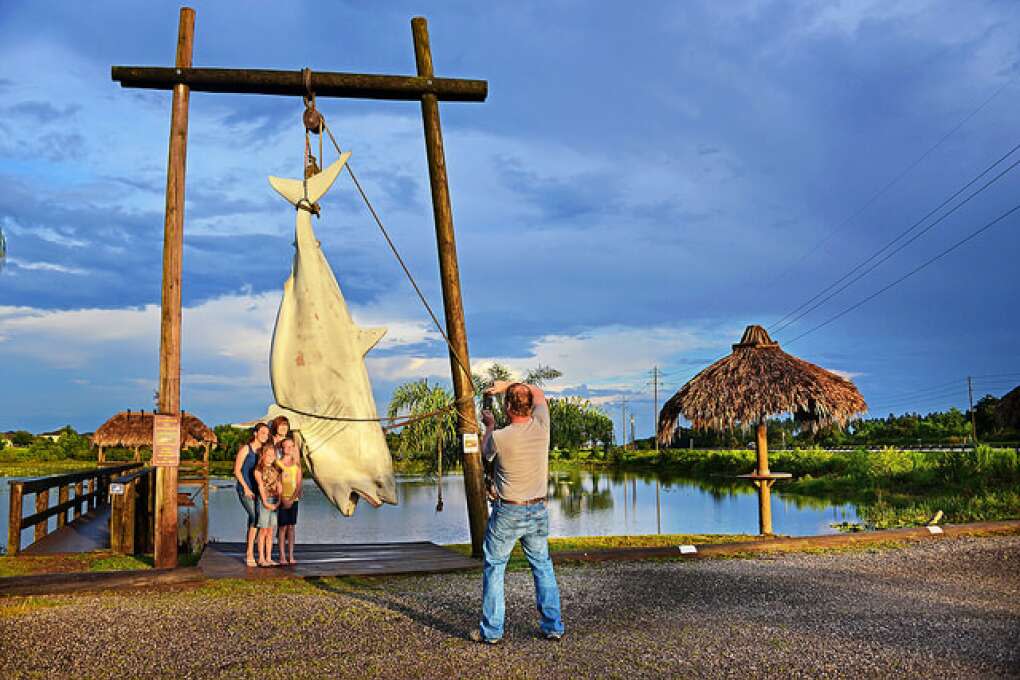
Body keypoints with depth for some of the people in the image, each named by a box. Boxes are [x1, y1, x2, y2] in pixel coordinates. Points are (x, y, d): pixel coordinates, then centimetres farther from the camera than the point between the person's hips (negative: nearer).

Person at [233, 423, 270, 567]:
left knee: (253, 520, 9)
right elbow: (237, 470, -6)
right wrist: (246, 488, -14)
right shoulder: (245, 449, -5)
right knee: (256, 517, -20)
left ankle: (249, 554, 19)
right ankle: (250, 553, -15)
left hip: (257, 490, 6)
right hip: (245, 489, -6)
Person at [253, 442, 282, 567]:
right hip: (264, 500, -5)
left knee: (270, 532, 7)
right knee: (263, 531, -2)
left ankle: (269, 558, 11)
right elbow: (261, 486, -9)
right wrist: (265, 502, -15)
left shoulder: (276, 470, 13)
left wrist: (279, 501, -4)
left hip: (274, 502, 5)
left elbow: (279, 486, 7)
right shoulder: (259, 469, -3)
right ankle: (261, 558, 3)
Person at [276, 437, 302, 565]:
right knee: (283, 527, -1)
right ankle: (282, 556, 4)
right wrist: (283, 499, -15)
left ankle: (291, 556, 9)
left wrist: (292, 499, -11)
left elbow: (299, 484, 2)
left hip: (293, 499, 3)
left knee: (291, 527, 5)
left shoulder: (297, 464, 6)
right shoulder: (278, 463, -2)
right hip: (282, 499, -3)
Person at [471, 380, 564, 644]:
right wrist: (508, 384, 14)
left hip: (507, 513, -4)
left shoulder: (500, 437, -18)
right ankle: (553, 626, 19)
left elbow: (485, 451, 8)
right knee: (543, 566, 16)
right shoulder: (541, 425, -8)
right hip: (538, 511, 4)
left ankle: (491, 630, 13)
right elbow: (538, 394, 13)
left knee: (494, 567, 9)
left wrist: (490, 425, 23)